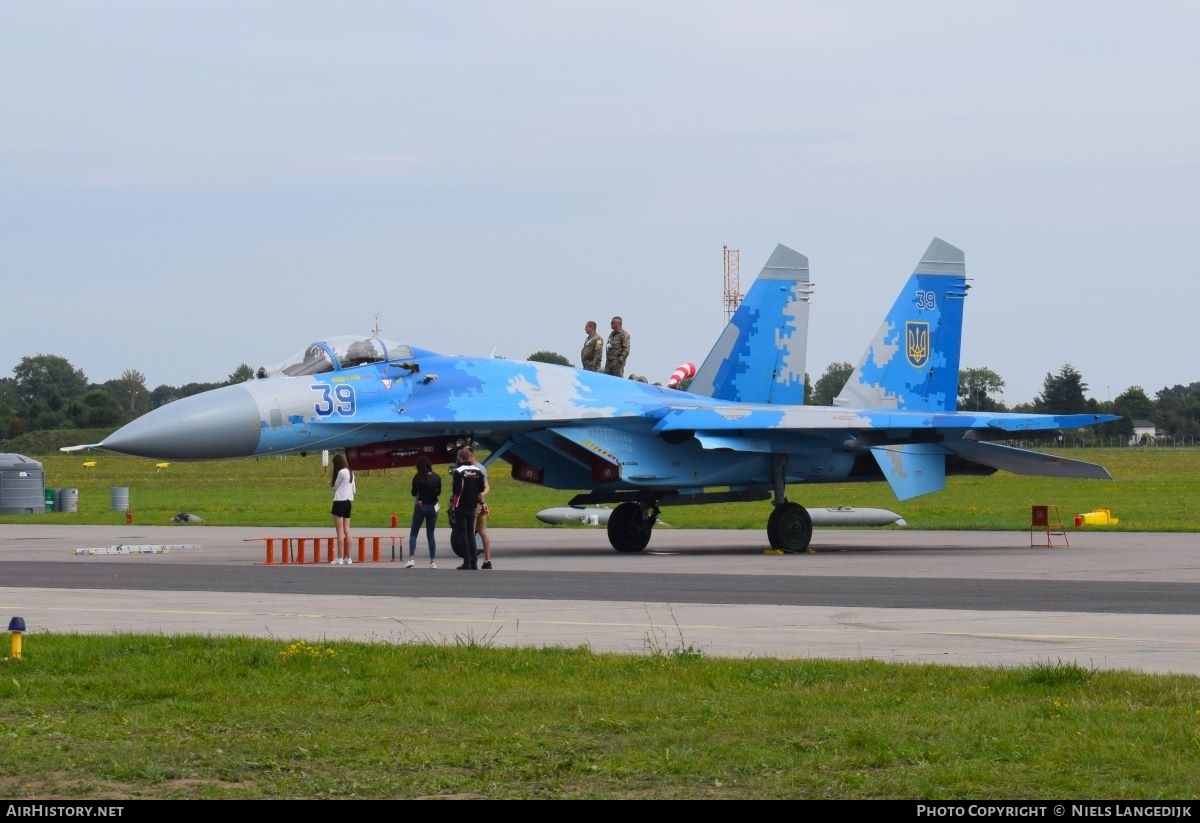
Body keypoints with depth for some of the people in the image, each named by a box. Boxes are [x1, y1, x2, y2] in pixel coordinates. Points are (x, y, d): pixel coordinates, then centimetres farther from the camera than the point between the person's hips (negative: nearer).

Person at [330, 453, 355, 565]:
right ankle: (348, 557, 6)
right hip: (348, 501, 8)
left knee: (339, 531, -7)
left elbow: (335, 486, -3)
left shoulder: (341, 472, -12)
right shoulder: (350, 473, 12)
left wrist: (331, 483, 15)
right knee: (347, 530, 7)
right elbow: (353, 489, 15)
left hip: (340, 501, -8)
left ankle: (340, 558, -10)